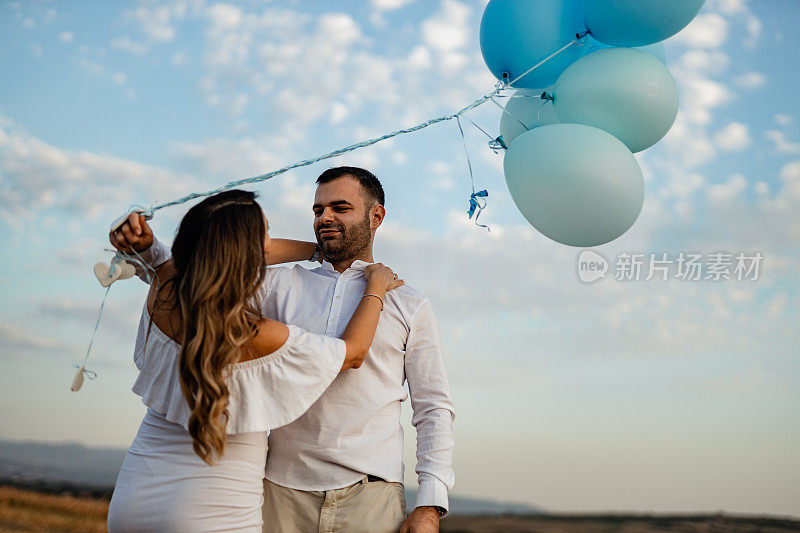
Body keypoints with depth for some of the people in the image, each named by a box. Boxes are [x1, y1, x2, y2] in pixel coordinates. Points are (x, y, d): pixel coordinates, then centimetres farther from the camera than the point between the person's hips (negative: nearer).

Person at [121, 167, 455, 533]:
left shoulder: (410, 306, 9)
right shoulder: (284, 285, 14)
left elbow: (434, 408, 6)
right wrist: (144, 246, -9)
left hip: (370, 498, -1)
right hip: (283, 491, 2)